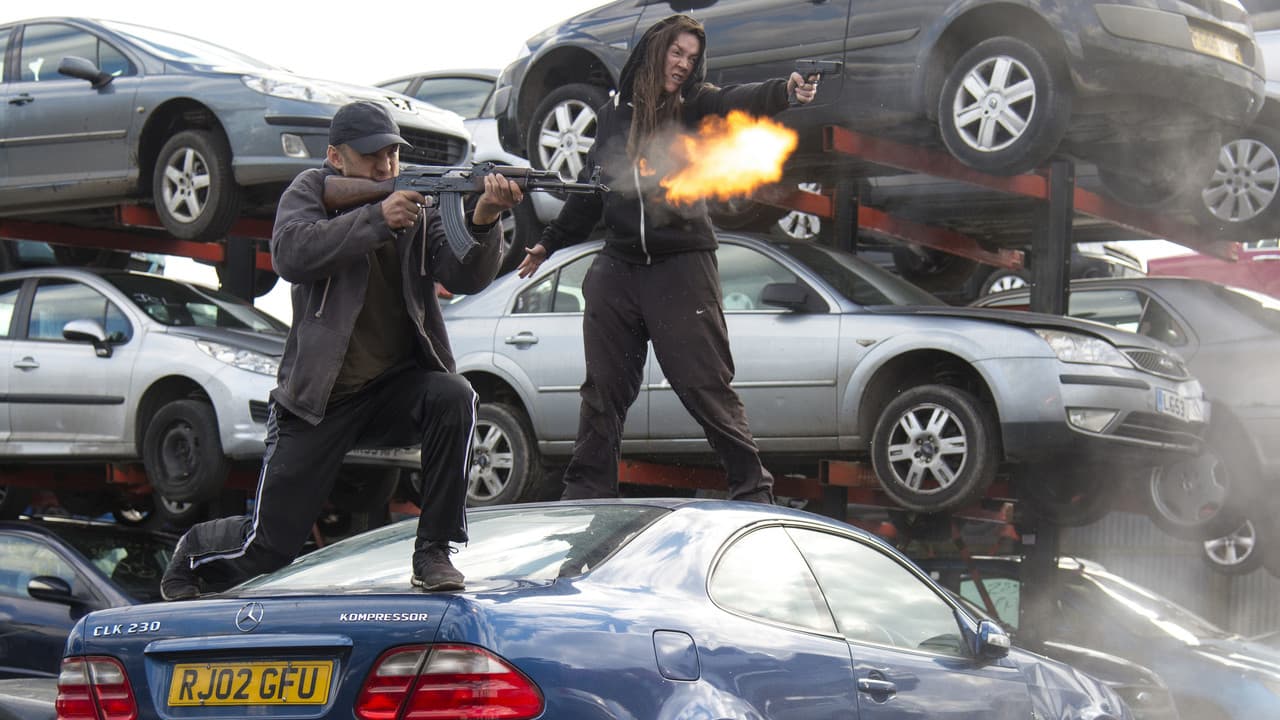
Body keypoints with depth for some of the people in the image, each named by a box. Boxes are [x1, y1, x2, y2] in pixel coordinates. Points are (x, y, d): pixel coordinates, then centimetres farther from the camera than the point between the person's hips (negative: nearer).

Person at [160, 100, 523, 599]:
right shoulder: (312, 192, -2)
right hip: (319, 399, -2)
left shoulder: (418, 205, 2)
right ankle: (193, 556, 33)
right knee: (268, 547, -3)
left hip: (398, 385, 2)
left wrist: (483, 220, -33)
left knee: (454, 398, -31)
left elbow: (465, 277, -13)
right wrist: (376, 218, -32)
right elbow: (290, 254, -23)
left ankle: (434, 551, -19)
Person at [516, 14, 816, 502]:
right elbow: (591, 188, 23)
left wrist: (785, 91, -41)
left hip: (681, 267, -4)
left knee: (706, 388, -6)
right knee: (604, 392, 8)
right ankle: (586, 494, 17)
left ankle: (752, 490, 0)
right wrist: (550, 242, 28)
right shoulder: (613, 114, 12)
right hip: (617, 269, 4)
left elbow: (738, 102, -21)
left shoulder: (693, 109, 1)